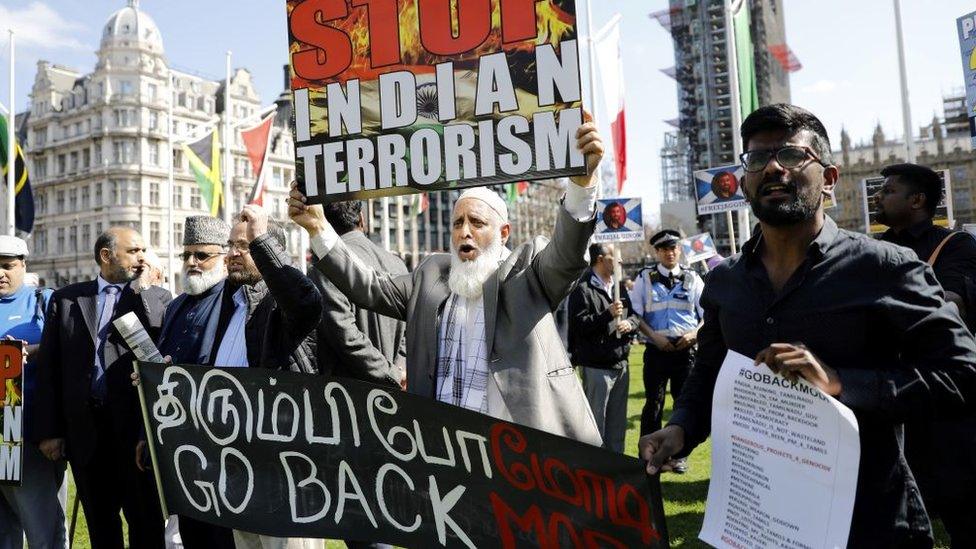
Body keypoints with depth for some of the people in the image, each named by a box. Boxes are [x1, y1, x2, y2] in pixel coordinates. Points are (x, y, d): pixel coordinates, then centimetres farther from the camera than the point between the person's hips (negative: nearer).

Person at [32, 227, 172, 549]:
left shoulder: (157, 297, 3)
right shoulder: (65, 299, 8)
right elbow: (48, 368, 7)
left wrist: (141, 288, -10)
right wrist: (48, 430, 2)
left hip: (137, 425, -2)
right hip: (85, 427, 3)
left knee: (146, 521, 5)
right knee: (99, 522, 16)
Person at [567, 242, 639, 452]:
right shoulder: (583, 289, -10)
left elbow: (635, 314, 18)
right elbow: (579, 325, -18)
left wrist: (630, 323, -4)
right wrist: (608, 314, -23)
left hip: (621, 363, 8)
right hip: (596, 366, -7)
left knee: (618, 418, 16)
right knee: (596, 419, -1)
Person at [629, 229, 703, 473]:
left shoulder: (692, 279, 7)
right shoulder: (645, 278, 3)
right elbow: (635, 313, 0)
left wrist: (694, 334, -11)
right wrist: (655, 336, -12)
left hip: (686, 350, 2)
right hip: (656, 350, -1)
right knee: (653, 404, 2)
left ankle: (680, 455, 22)